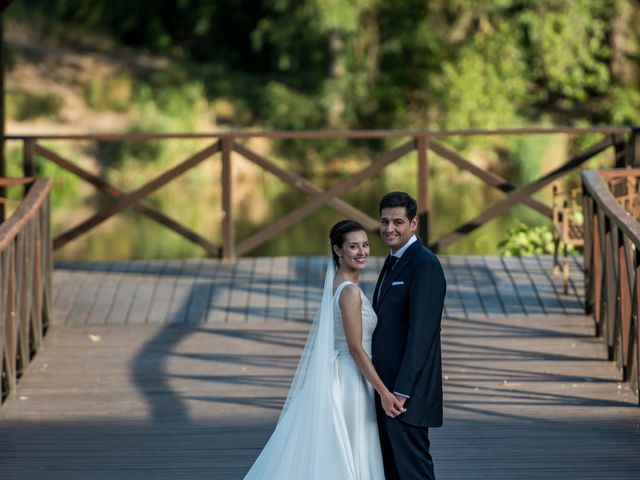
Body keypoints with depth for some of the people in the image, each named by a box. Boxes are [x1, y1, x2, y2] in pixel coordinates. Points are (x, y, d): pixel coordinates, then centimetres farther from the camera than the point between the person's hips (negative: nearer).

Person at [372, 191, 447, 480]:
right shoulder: (394, 261, 16)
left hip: (407, 390, -10)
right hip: (387, 386, 10)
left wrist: (402, 391, -23)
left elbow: (421, 332, -20)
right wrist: (383, 389, 17)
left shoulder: (425, 264, -14)